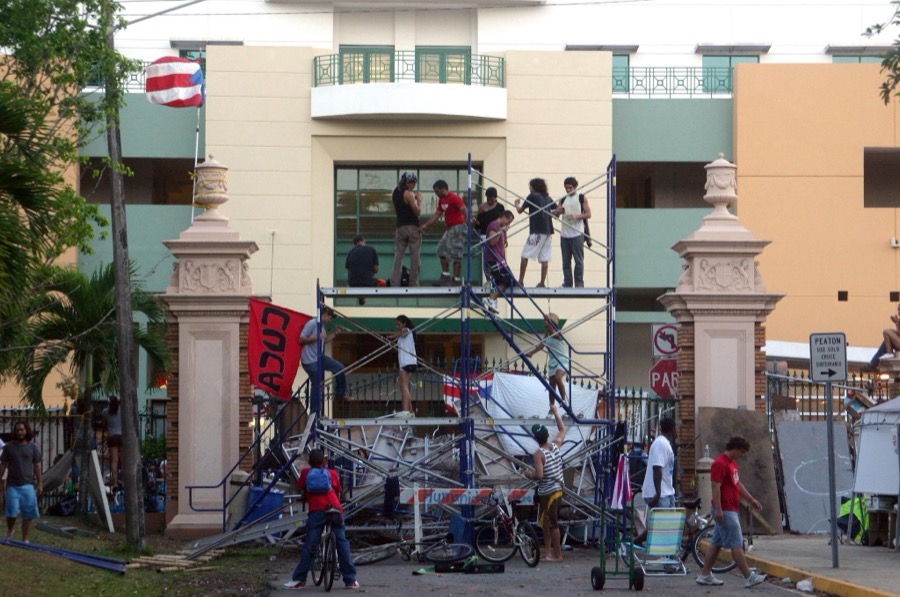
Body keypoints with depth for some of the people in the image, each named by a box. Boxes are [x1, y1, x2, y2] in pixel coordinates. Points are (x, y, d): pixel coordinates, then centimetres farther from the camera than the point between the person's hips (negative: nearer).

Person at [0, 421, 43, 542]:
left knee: (28, 514, -1)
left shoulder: (33, 448, 6)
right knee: (11, 512, -10)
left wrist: (39, 484, 4)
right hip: (12, 485, -1)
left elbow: (37, 467, 8)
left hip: (28, 485, 1)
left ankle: (25, 539, 10)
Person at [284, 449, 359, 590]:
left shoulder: (305, 473, 19)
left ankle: (299, 579, -6)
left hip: (317, 511, -1)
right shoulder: (332, 473, 21)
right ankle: (350, 580, 5)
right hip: (335, 509, 1)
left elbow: (302, 493, 23)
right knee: (342, 542, 7)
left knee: (309, 545, -2)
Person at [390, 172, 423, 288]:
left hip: (400, 227, 6)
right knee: (415, 256, 1)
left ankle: (394, 283, -5)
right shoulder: (409, 194, -13)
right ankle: (413, 283, 0)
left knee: (398, 255, 3)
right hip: (412, 227, -6)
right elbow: (417, 211, -13)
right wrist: (419, 200, 0)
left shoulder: (395, 193, 10)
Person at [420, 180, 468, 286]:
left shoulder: (454, 198, -14)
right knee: (442, 250, 11)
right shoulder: (442, 200, 13)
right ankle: (445, 276, 17)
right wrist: (425, 225, 16)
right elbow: (437, 214, 21)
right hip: (449, 229, 10)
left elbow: (465, 211, -25)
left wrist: (468, 221, -42)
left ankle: (456, 280, -6)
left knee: (455, 254, -9)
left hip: (458, 228, -10)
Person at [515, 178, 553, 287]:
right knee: (544, 258, 4)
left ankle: (520, 281, -3)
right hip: (547, 230, 6)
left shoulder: (532, 196, -4)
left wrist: (517, 204, 20)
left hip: (536, 230, -6)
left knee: (525, 256, 0)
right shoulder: (547, 198, 13)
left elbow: (520, 210, 0)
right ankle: (542, 283, 0)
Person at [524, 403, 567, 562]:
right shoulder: (555, 445, 1)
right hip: (557, 489, 8)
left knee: (552, 523, -1)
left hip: (547, 493, -8)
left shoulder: (539, 454, -19)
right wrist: (556, 413, 24)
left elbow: (539, 475, -27)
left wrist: (529, 475, -6)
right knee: (546, 522, 17)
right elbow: (563, 430, 19)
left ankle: (557, 554, 3)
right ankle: (547, 551, 21)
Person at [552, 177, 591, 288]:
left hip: (577, 234, -5)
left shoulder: (582, 198, 2)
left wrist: (576, 216, -18)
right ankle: (567, 283, 10)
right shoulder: (563, 200, 15)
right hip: (564, 234, 5)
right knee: (566, 261, 6)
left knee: (578, 260, -6)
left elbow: (588, 214, -2)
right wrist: (558, 211, -9)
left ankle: (579, 283, -4)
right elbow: (555, 214, 15)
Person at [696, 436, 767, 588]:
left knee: (716, 543, 12)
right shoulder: (720, 464, -17)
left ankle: (705, 575, 15)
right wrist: (718, 509, -26)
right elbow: (715, 487, -22)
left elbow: (738, 484, 24)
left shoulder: (732, 462, 16)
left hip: (730, 510, 10)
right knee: (736, 544, -8)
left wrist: (751, 500, 22)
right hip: (725, 511, -10)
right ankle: (749, 577, -6)